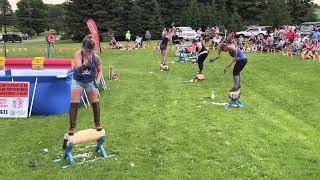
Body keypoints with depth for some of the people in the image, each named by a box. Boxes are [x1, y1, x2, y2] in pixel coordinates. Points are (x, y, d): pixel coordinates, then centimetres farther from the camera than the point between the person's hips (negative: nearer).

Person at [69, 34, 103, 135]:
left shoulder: (95, 57, -17)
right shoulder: (78, 54, -22)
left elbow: (99, 71, -6)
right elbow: (78, 68, -35)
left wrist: (98, 80, -25)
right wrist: (85, 64, -55)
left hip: (90, 82, 1)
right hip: (78, 81, -1)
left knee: (95, 103, 2)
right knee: (74, 103, -6)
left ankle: (97, 123, 22)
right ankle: (73, 127, 3)